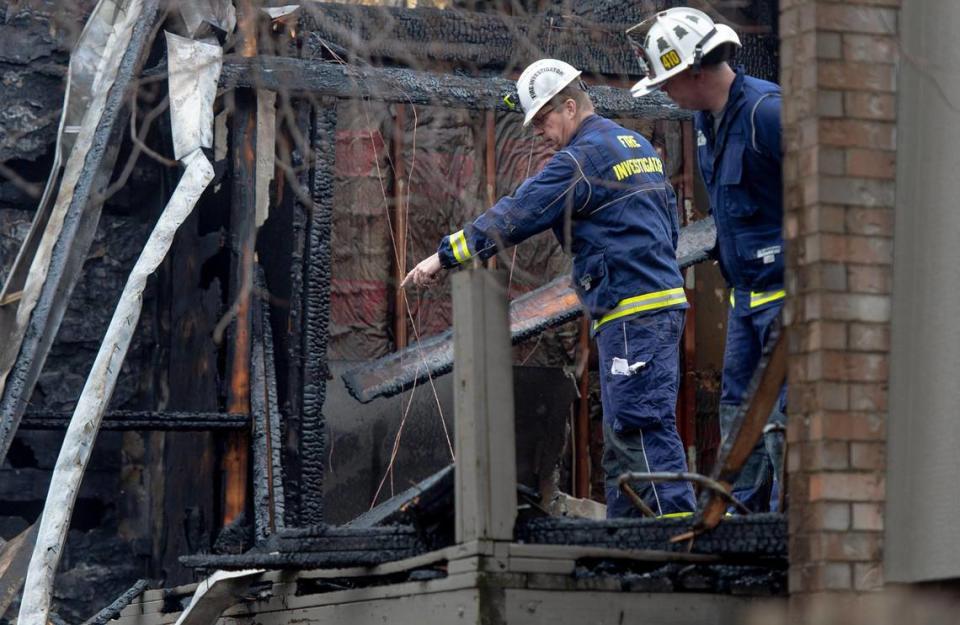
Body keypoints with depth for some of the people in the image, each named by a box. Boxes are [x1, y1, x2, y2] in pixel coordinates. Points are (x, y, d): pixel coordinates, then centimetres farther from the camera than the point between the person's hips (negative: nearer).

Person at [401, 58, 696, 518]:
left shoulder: (584, 157, -10)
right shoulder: (638, 146, 19)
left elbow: (519, 214, -13)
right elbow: (670, 223, 25)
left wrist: (446, 256, -11)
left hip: (632, 313, -10)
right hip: (662, 298, 10)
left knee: (644, 426, -11)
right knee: (623, 434, 11)